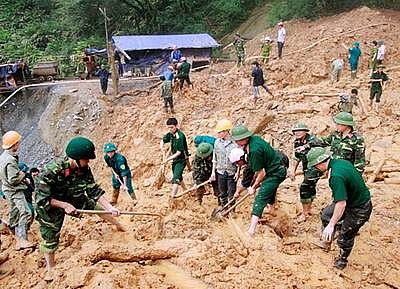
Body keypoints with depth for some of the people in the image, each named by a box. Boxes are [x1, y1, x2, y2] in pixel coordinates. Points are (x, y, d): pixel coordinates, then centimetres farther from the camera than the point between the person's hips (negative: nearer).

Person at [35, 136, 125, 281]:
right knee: (50, 239, 3)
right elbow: (42, 198, -31)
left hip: (72, 198, 5)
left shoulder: (84, 169, -19)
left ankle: (119, 225, 26)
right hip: (49, 205, -5)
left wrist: (110, 208, -23)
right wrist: (65, 205, -32)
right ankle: (50, 269, 25)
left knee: (96, 205, 4)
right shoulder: (50, 170, -37)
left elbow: (94, 190, -14)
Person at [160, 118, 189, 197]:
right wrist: (161, 147, -5)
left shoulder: (180, 136, -25)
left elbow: (179, 152, -24)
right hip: (175, 159, 9)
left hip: (181, 159, -9)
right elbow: (163, 140, 17)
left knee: (176, 178, -19)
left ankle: (172, 196, -25)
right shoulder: (170, 134, -2)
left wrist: (168, 159, -24)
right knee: (179, 177, 22)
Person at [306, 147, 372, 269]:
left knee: (345, 236, 7)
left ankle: (342, 260, 31)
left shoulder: (336, 176, -34)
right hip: (351, 199, 9)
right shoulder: (342, 162, -6)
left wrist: (331, 225, -27)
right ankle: (326, 241, 31)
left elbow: (341, 204, -34)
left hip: (359, 209, -9)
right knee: (326, 214, 14)